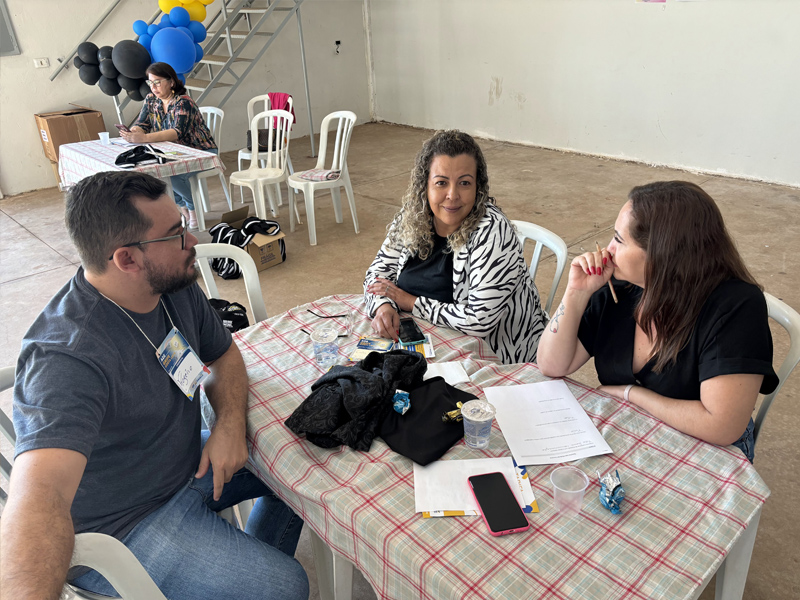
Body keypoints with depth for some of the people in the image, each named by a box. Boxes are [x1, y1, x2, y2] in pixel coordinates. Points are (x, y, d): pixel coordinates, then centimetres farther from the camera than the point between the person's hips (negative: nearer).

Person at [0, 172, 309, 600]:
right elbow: (40, 492, -47)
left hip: (187, 460, 8)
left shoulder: (174, 285, -8)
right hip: (123, 527, -7)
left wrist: (230, 422, -13)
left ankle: (253, 560, 34)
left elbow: (223, 356, 5)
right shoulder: (70, 357, -34)